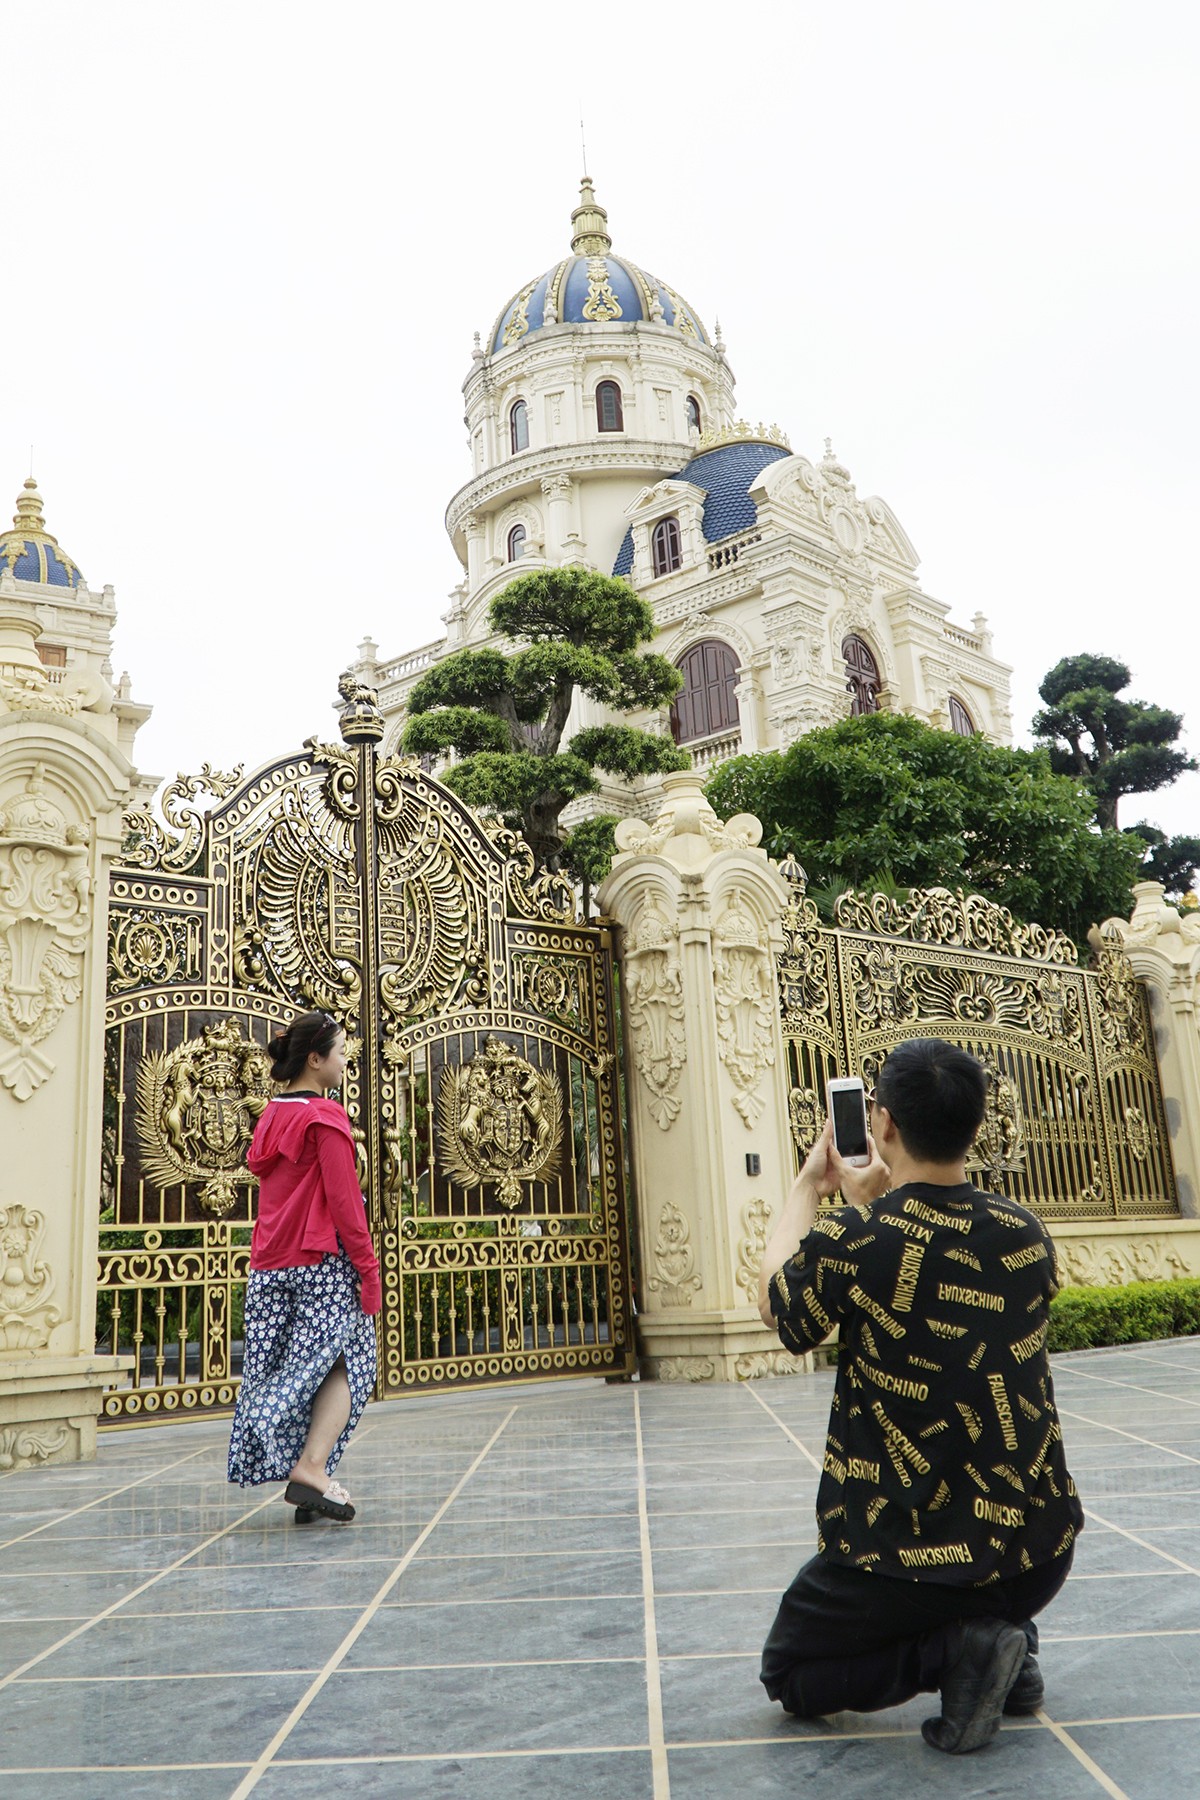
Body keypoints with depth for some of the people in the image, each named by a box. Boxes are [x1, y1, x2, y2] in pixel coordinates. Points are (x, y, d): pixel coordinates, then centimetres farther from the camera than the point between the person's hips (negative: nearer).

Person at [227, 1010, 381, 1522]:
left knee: (279, 1372, 9)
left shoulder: (271, 1118, 13)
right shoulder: (325, 1118, -11)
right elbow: (344, 1202, -15)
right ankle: (311, 1468, -9)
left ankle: (303, 1479, 12)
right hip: (321, 1262, -8)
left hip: (268, 1267, 8)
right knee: (345, 1363, 1)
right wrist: (368, 1268, -12)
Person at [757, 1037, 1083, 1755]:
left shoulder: (848, 1242, -20)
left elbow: (777, 1306, 3)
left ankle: (949, 1650, -3)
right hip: (1043, 1554, 5)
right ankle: (1012, 1643, 15)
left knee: (789, 1674, 20)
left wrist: (806, 1191, 13)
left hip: (910, 1559, -5)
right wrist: (871, 1204, 19)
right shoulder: (1030, 1235, -6)